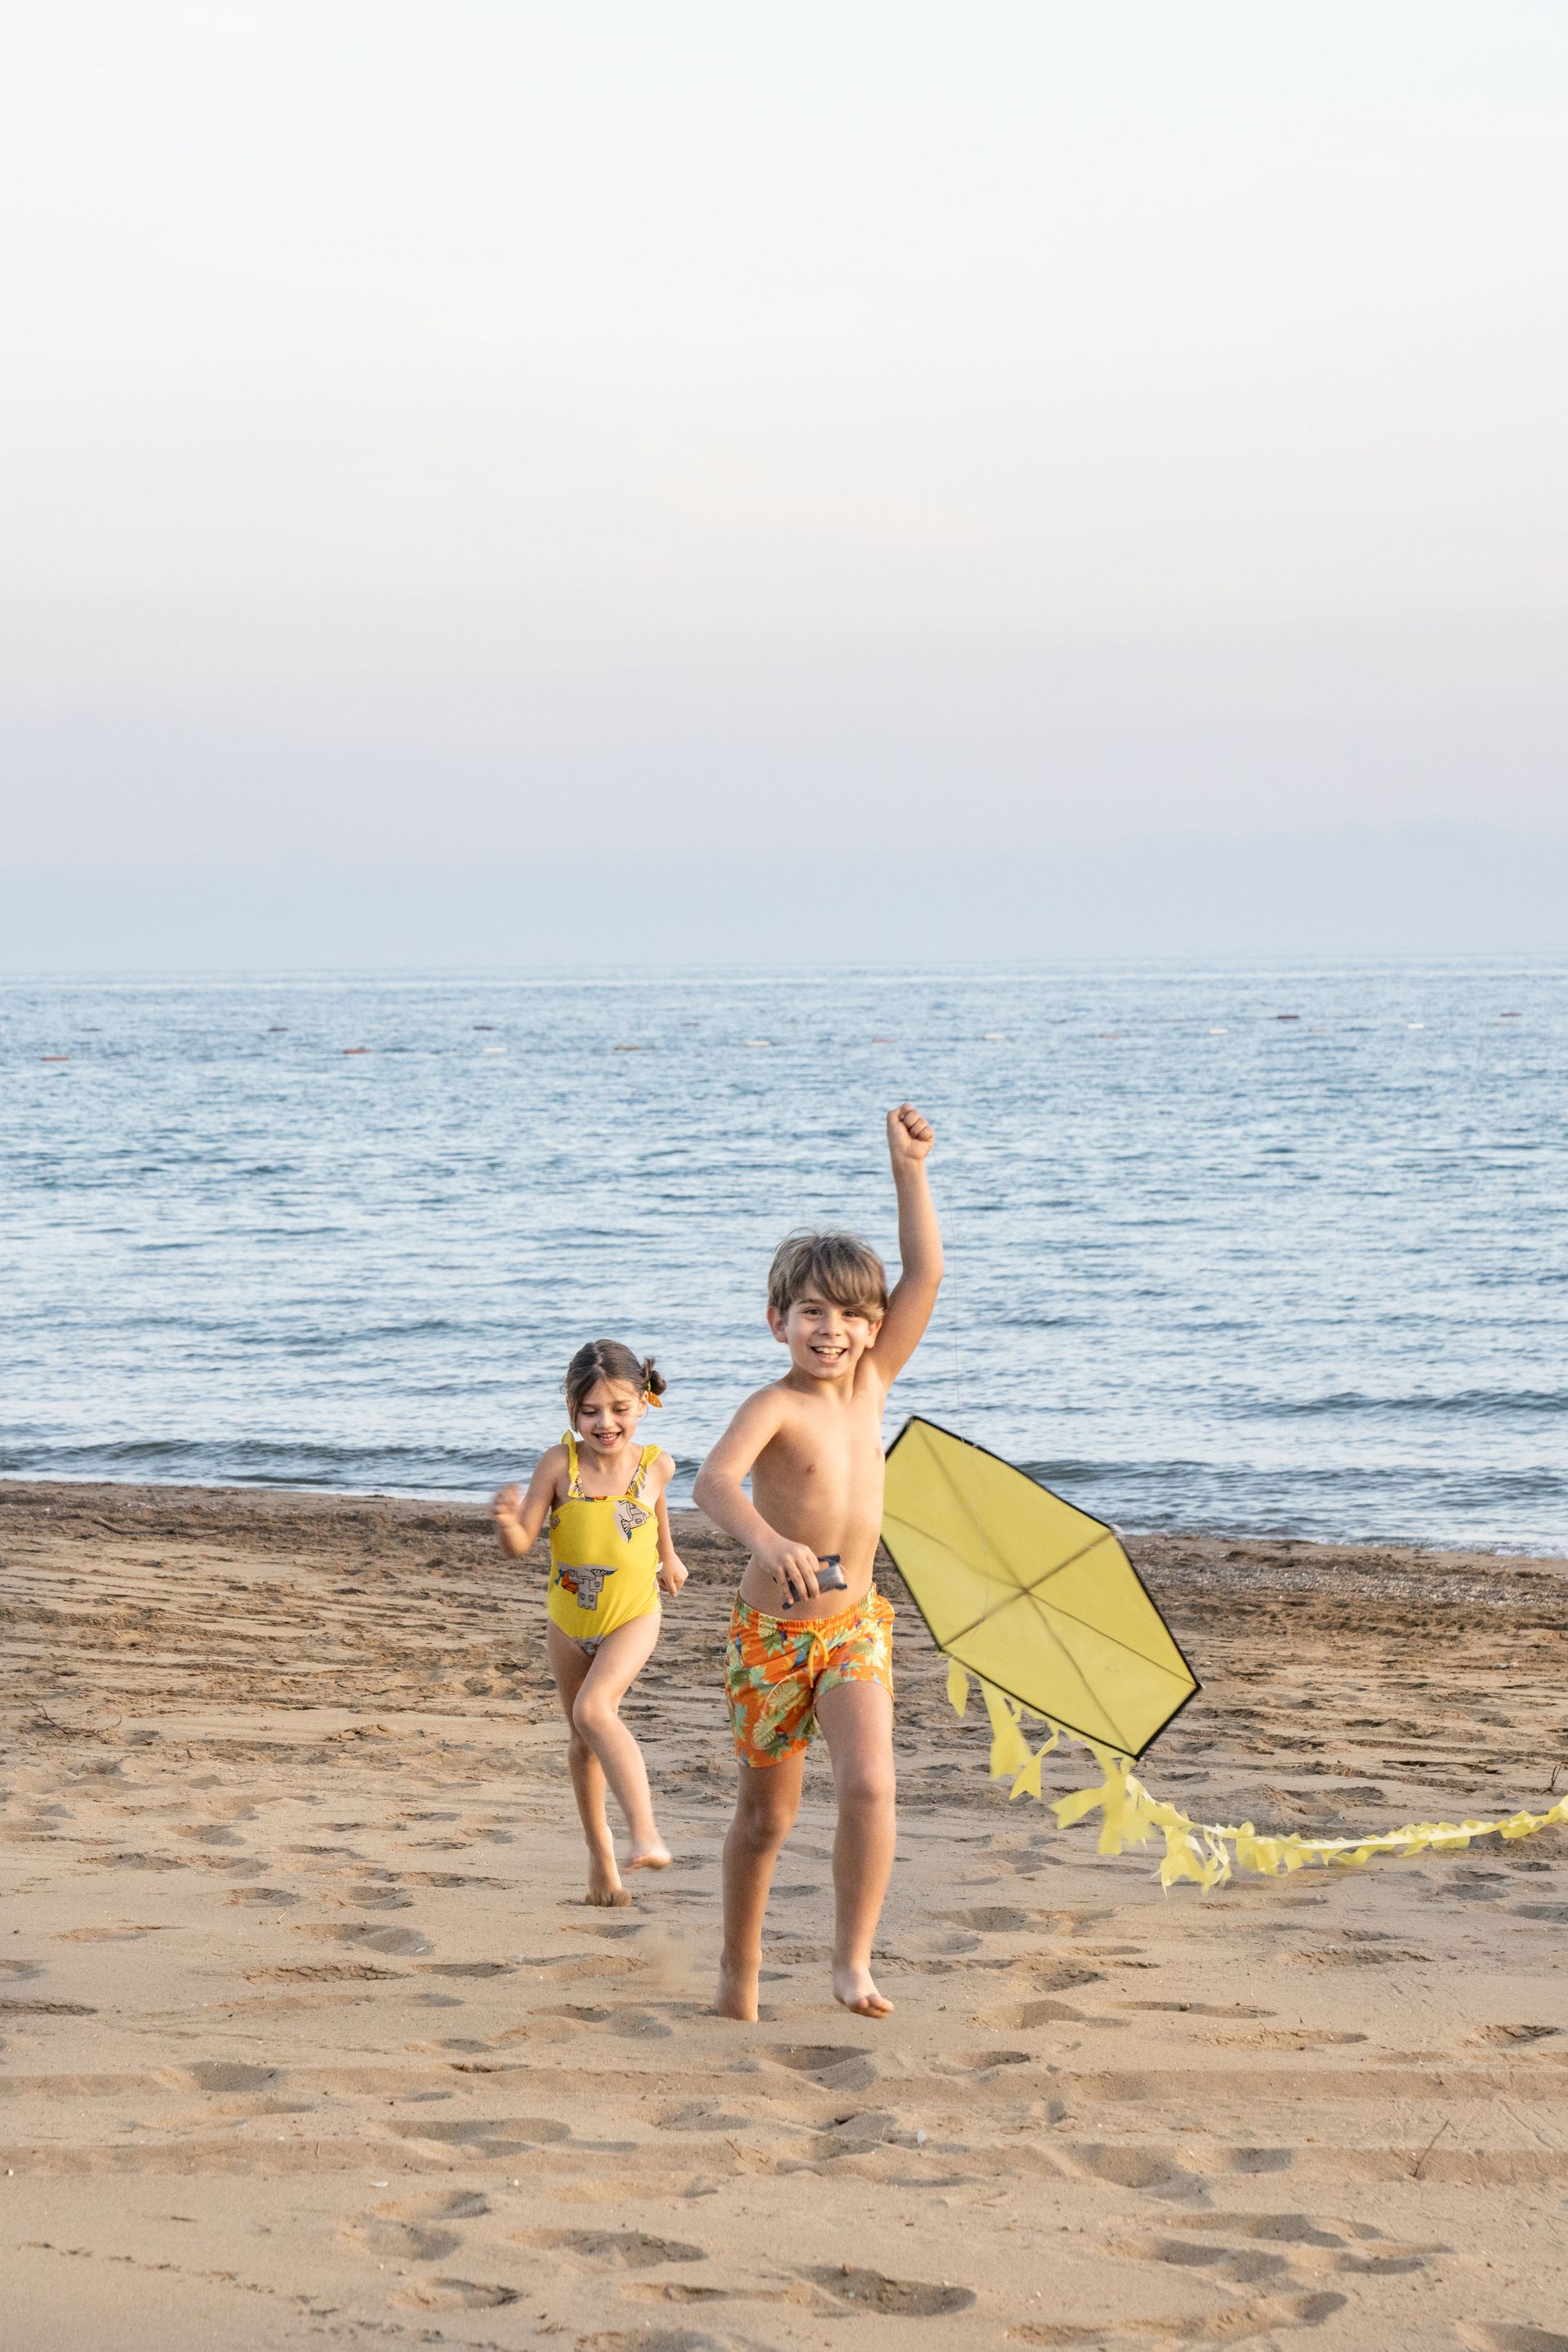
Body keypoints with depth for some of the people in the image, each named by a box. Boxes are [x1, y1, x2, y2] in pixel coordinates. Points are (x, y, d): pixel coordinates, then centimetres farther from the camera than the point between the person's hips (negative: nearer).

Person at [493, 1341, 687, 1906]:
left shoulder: (654, 1465, -13)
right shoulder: (560, 1464, -18)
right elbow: (521, 1546, -19)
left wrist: (668, 1556, 28)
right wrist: (507, 1522, -41)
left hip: (632, 1616, -2)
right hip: (569, 1621, 3)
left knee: (594, 1710, -27)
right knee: (583, 1735, 16)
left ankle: (646, 1835, -35)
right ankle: (599, 1849, 35)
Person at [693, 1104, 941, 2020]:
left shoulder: (872, 1382, 1)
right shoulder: (776, 1405, -16)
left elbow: (926, 1274, -2)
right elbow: (714, 1480, -34)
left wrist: (909, 1169, -6)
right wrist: (766, 1538, -52)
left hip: (856, 1623, 3)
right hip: (775, 1626, -3)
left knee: (871, 1786, -18)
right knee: (768, 1813, 11)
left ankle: (854, 1961, -9)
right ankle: (741, 1963, 30)